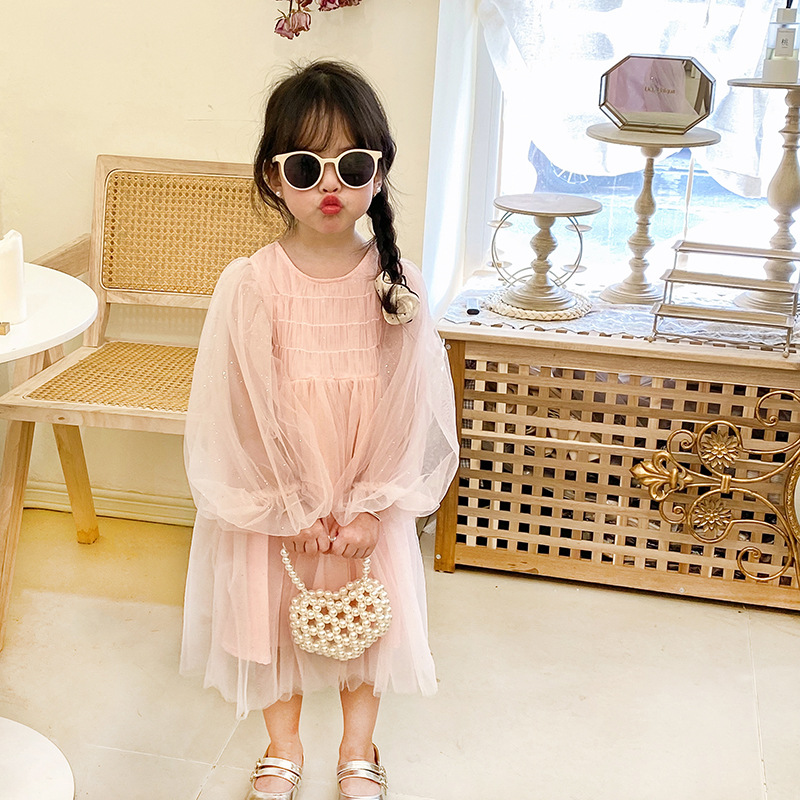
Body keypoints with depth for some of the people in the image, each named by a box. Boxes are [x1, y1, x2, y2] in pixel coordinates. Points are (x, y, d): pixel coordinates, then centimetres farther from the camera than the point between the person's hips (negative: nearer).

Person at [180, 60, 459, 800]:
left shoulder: (398, 284, -12)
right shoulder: (249, 286, -16)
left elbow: (411, 406, -8)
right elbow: (240, 409, -12)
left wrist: (371, 508, -11)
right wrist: (294, 511, -11)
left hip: (370, 496, 1)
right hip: (272, 497, -1)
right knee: (275, 612, 14)